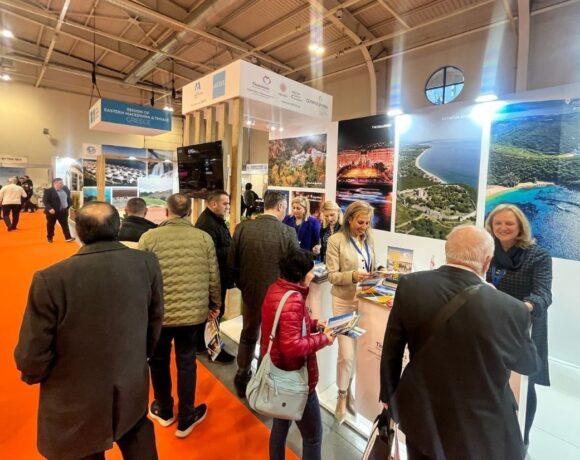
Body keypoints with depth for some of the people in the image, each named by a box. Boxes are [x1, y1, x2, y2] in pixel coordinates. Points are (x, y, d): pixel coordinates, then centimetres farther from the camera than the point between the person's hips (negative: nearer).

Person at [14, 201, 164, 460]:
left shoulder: (51, 279, -27)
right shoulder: (147, 263, -17)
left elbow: (32, 355, -17)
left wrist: (32, 375, 8)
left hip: (77, 406, -2)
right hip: (133, 390, 3)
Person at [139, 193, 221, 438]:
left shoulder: (149, 237, -11)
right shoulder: (204, 238, -8)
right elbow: (213, 277, -4)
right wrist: (214, 304, 12)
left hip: (159, 313, 0)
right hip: (194, 313, 1)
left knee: (159, 361, 23)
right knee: (187, 362, 17)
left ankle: (164, 411, 43)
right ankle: (185, 418, 32)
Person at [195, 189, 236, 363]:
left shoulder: (217, 220, 13)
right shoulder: (206, 223, -22)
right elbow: (213, 252, -29)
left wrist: (233, 248, 1)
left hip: (218, 275, 11)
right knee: (216, 311, 2)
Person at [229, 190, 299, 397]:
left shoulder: (242, 228, -11)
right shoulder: (288, 233, -17)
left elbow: (232, 263, -3)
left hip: (250, 293, 2)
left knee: (248, 337, 24)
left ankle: (242, 380, 39)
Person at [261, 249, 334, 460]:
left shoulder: (275, 288, -3)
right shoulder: (292, 300, -30)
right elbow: (292, 346, -33)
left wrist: (314, 325, 2)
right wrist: (322, 339, -21)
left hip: (278, 371, 9)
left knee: (280, 424, 28)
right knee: (313, 435, 14)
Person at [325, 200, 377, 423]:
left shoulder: (368, 240, 6)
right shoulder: (336, 240, -9)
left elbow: (372, 269, 14)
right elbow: (332, 275, -11)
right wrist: (352, 276, -26)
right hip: (345, 301, -4)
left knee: (358, 351, 14)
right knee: (346, 354, -1)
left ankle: (348, 391, 36)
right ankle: (342, 396, 25)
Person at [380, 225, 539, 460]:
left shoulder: (409, 285, -19)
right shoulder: (509, 309, -25)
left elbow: (391, 350, -8)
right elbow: (529, 365, -2)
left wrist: (389, 395, 9)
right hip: (482, 428, -1)